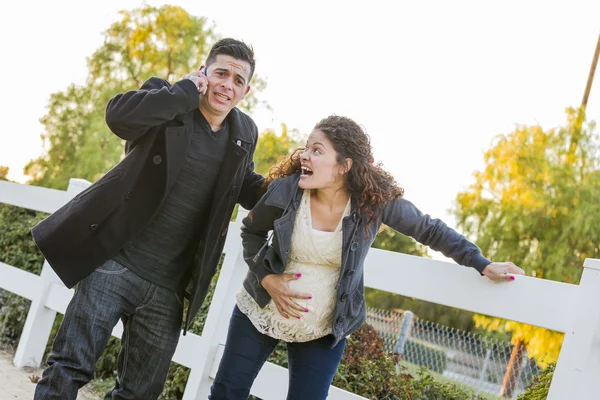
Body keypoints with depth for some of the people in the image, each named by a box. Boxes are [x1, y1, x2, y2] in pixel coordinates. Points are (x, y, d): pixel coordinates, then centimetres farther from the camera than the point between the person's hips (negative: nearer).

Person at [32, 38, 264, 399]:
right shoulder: (167, 102, -5)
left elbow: (248, 189, 23)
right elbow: (117, 114, -25)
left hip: (167, 288, 5)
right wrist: (186, 90, -20)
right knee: (69, 369, -5)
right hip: (116, 264, -4)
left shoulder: (245, 133, 9)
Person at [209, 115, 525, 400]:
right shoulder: (285, 191, -17)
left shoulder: (375, 201, -18)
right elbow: (251, 231, 2)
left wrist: (483, 265, -1)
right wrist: (266, 278, -12)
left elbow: (430, 230, -3)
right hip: (260, 312, 1)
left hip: (323, 332, -1)